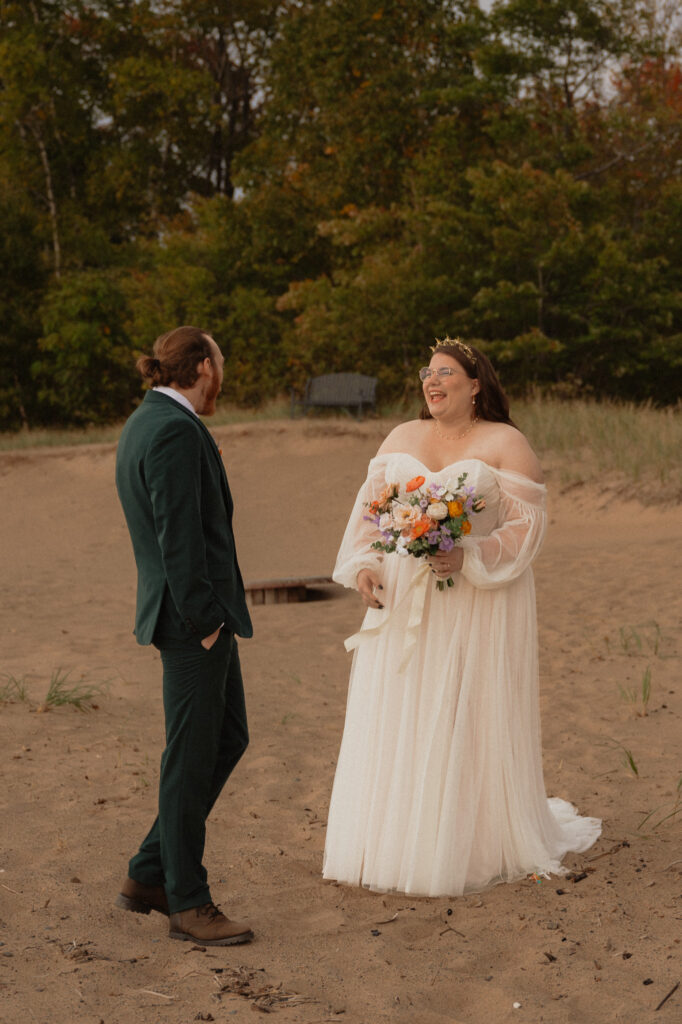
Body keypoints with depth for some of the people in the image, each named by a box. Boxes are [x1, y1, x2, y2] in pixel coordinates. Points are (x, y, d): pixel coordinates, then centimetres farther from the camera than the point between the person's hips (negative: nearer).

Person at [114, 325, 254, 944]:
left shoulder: (144, 423, 15)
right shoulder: (177, 429, -17)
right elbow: (179, 537, -22)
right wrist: (203, 619, -18)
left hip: (200, 614, 11)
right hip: (194, 614, -11)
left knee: (228, 739, 17)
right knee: (192, 758, -1)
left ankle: (149, 876, 24)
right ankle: (188, 904, 11)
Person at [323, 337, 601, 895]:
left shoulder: (506, 444, -4)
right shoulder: (402, 437, 11)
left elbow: (528, 523, -9)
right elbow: (370, 505, 10)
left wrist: (469, 558, -21)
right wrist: (364, 564, -6)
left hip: (476, 605, -4)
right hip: (402, 602, 5)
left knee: (468, 720, -2)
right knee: (398, 718, 6)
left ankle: (480, 845, 10)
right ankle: (396, 842, 16)